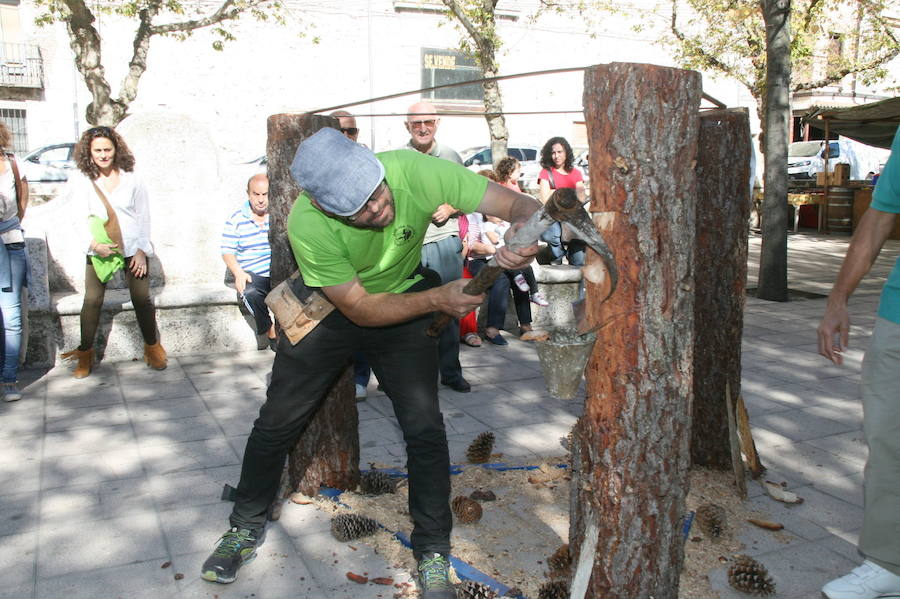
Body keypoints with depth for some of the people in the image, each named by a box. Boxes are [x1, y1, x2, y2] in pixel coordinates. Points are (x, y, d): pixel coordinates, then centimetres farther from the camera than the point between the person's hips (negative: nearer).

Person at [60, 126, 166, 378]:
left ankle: (152, 347, 18)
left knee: (142, 299, 3)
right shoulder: (82, 180, 0)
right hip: (99, 250, 0)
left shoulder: (131, 178, 0)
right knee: (92, 300, -1)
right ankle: (85, 352, 12)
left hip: (133, 248, 0)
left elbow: (144, 216, 2)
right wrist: (93, 244, -19)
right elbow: (82, 217, -3)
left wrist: (142, 251, -3)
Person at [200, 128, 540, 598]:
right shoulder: (308, 226, -34)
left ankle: (433, 553, 11)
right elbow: (361, 309, -25)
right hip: (328, 309, 0)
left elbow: (523, 205, -29)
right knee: (276, 422, 7)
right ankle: (245, 528, 33)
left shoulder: (413, 171, -32)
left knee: (425, 428, -9)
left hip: (405, 302, 1)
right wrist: (437, 299, -35)